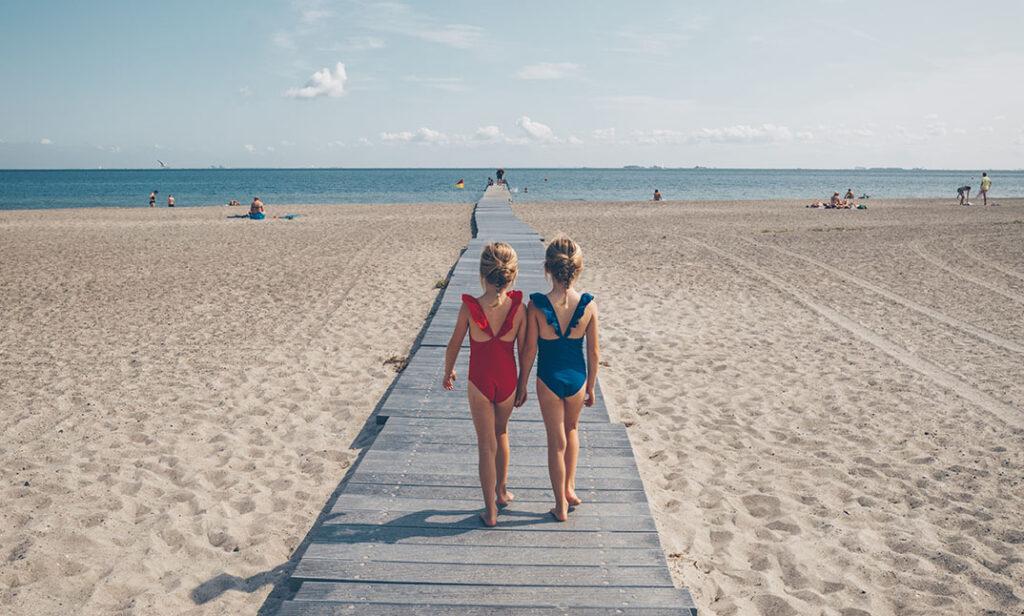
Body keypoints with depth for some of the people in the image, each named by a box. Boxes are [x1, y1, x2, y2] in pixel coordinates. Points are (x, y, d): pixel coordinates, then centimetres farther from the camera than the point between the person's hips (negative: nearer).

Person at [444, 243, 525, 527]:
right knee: (501, 432, 27)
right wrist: (523, 384, 11)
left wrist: (448, 372, 15)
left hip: (480, 383, -2)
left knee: (486, 445, 9)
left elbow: (454, 346, -4)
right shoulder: (518, 307, -13)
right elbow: (524, 350, -4)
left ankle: (491, 511, 17)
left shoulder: (469, 307, -16)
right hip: (508, 382, 2)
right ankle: (502, 491, 40)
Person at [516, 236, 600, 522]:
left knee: (557, 441, 14)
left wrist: (522, 386, 4)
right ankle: (570, 488, 30)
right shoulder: (589, 305, -13)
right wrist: (591, 386, 10)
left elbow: (529, 352, -10)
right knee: (571, 429, 30)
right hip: (577, 378, 1)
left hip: (549, 379, -1)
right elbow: (594, 352, -5)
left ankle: (561, 506, 26)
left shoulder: (536, 306, -18)